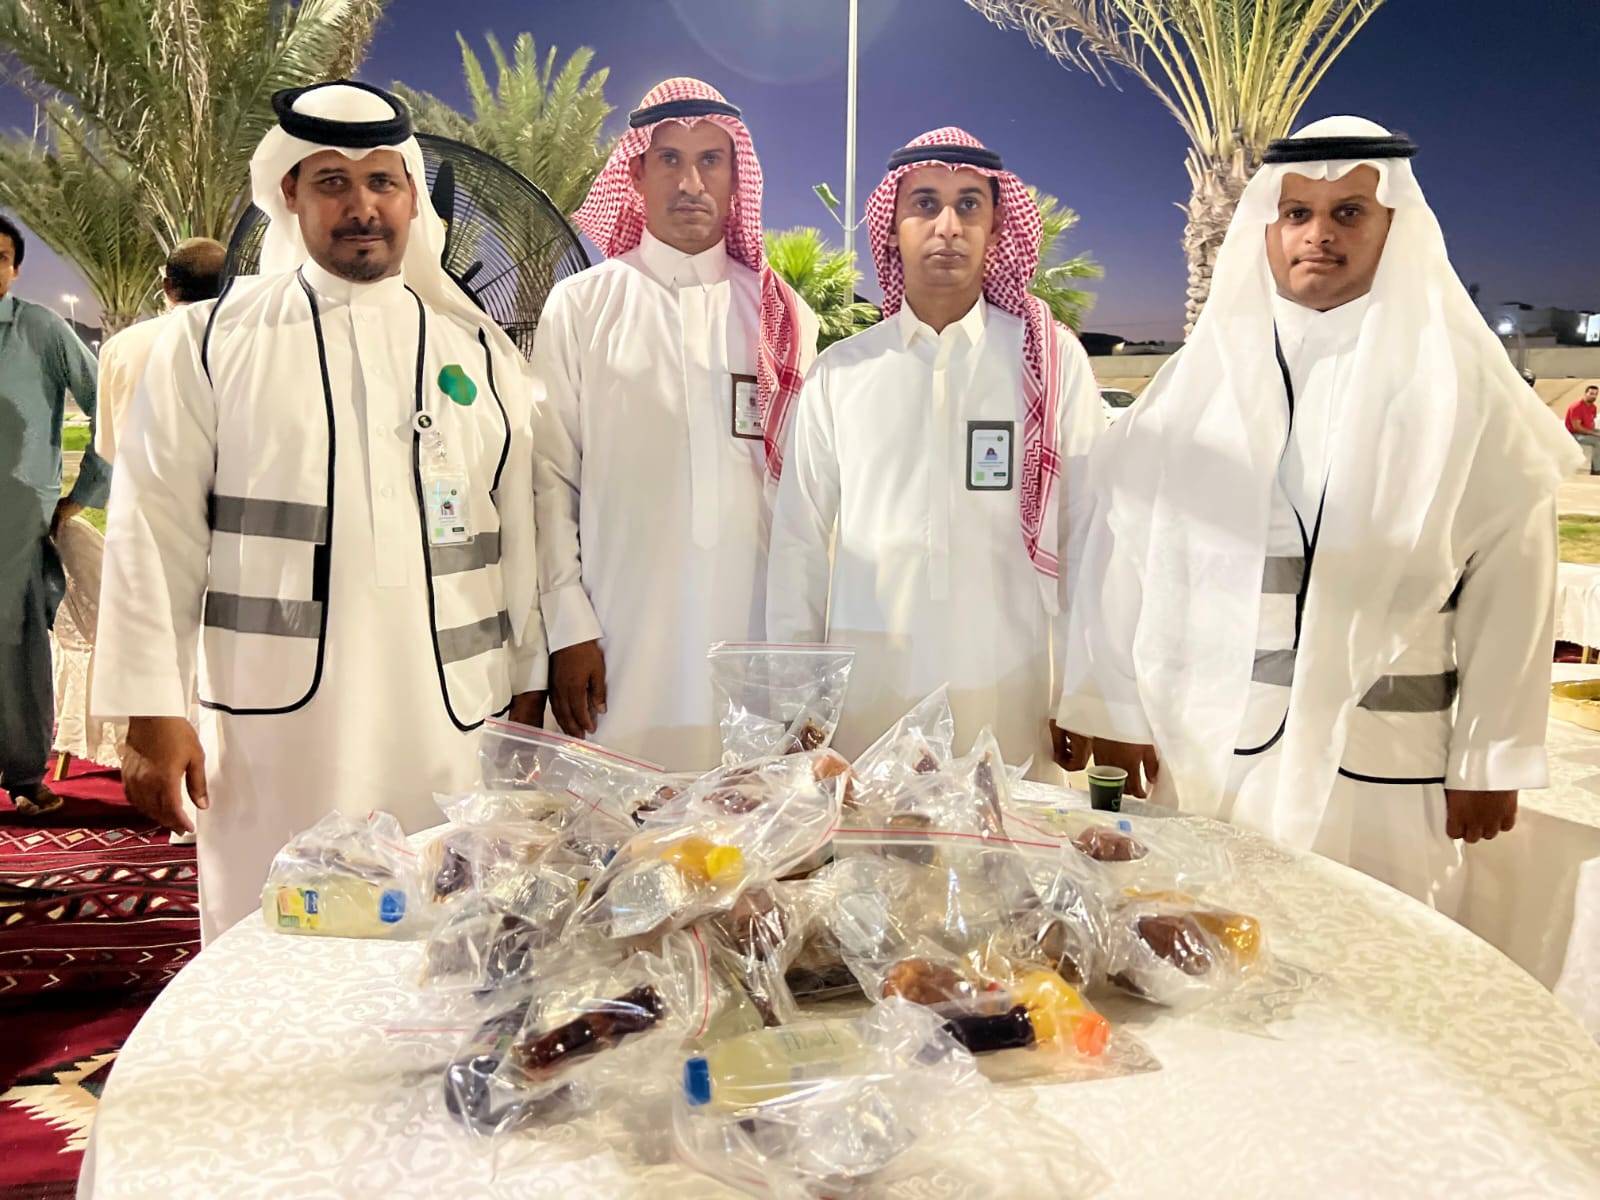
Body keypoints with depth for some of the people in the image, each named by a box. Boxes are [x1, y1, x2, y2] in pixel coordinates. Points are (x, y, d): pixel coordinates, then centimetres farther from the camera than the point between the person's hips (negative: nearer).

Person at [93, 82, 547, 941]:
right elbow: (155, 529, 3)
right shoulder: (211, 343, 6)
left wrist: (529, 689, 9)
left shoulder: (478, 351, 11)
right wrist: (152, 711, -2)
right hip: (276, 734, -1)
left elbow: (524, 532, 10)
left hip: (455, 732, 2)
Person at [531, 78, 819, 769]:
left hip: (757, 648, 2)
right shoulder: (580, 306, 7)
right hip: (621, 654, -1)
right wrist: (568, 627, -4)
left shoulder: (782, 317, 11)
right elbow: (549, 479, 3)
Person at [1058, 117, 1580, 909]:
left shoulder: (1457, 382, 0)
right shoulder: (1204, 375, 4)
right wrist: (1118, 716, 1)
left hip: (1379, 767, -1)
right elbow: (1130, 552, 2)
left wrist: (1489, 761, -1)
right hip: (1207, 752, 1)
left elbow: (1508, 581, -1)